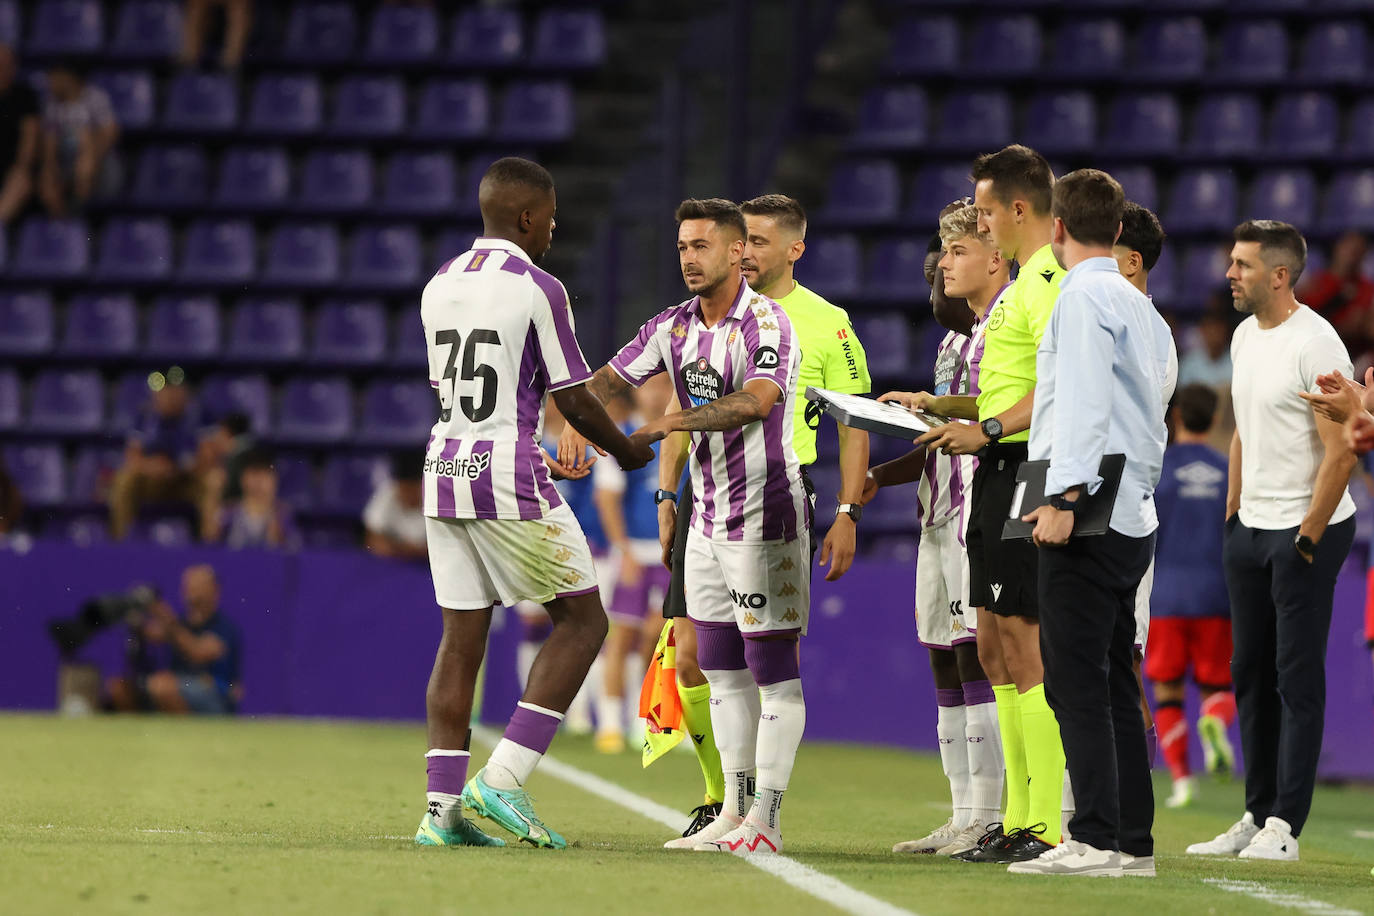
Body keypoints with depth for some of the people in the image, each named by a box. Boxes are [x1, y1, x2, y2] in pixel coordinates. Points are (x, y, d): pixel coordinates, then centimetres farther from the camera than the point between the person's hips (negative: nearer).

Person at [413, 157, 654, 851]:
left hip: (443, 473, 7)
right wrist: (627, 451, 11)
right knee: (582, 620, 3)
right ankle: (502, 779, -7)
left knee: (461, 639, 9)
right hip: (510, 480, -7)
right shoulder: (537, 291, -10)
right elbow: (574, 402, -8)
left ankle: (442, 807, 3)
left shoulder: (439, 286, 12)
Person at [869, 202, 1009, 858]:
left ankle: (991, 817, -11)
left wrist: (937, 405, -22)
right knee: (946, 666, 8)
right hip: (942, 511, 10)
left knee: (979, 661, -12)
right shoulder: (955, 339, 23)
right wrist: (881, 476, 18)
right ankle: (964, 819, 11)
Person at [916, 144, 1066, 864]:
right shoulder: (1028, 281, 21)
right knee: (995, 649, 12)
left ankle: (1048, 826, -12)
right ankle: (1019, 818, 15)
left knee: (1023, 644, -11)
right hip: (1002, 478, 11)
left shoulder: (1048, 280, -13)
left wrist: (987, 429, -22)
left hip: (1026, 473, -11)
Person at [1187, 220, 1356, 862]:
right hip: (1250, 526, 9)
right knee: (1250, 672, 11)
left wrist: (1308, 538, -17)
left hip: (1308, 528, -9)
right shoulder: (1245, 335, 12)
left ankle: (1284, 826, -6)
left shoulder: (1315, 344, -15)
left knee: (1297, 676, -6)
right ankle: (1257, 815, 17)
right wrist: (1232, 514, 17)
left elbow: (1341, 450, -18)